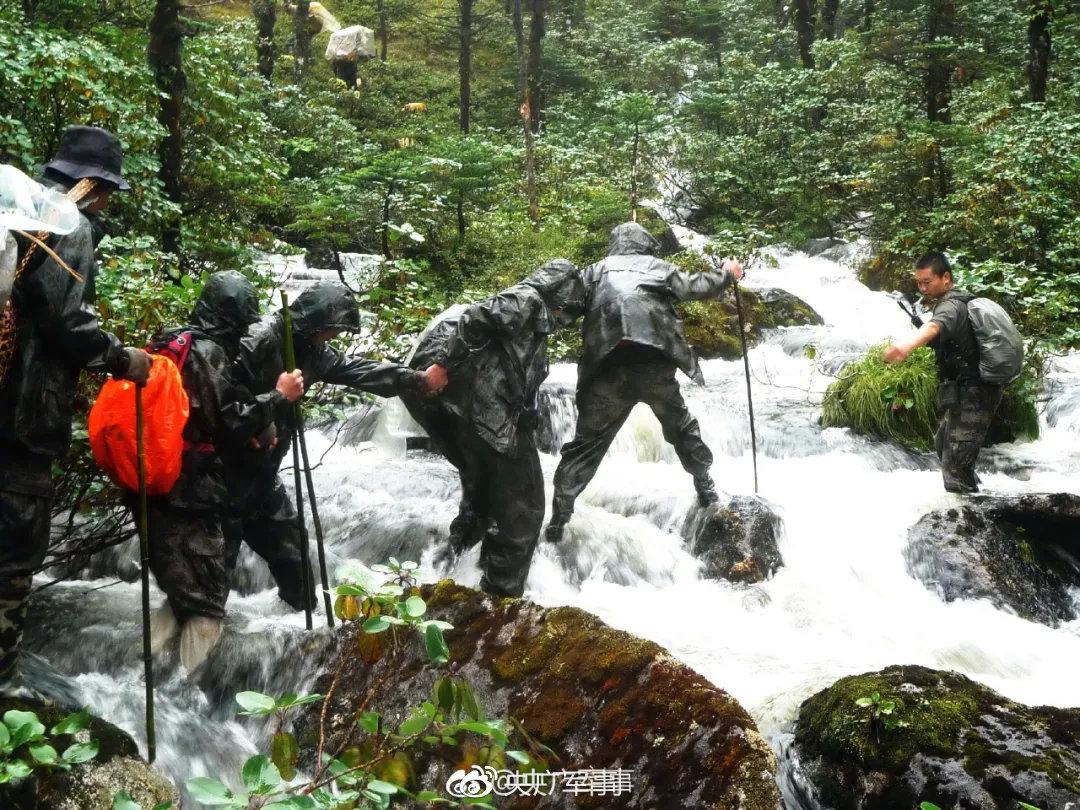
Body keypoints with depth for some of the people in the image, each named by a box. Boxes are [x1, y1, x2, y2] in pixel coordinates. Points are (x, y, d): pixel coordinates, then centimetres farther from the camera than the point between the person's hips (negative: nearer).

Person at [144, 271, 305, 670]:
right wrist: (279, 396, -7)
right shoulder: (207, 351, -13)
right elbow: (230, 422, -16)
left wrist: (245, 430, 17)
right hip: (187, 488, -9)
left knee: (182, 591, 21)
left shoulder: (170, 342, 13)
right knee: (206, 598, -3)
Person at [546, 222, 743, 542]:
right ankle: (707, 492, 34)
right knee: (682, 429, 26)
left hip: (608, 369, 0)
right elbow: (696, 286, 26)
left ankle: (558, 519, 6)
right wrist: (727, 274, 43)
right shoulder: (659, 267, 19)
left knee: (586, 444, 9)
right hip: (656, 366, 0)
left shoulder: (596, 271, 18)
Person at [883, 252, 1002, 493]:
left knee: (955, 468, -17)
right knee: (942, 446, 31)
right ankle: (972, 488, 50)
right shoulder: (962, 299, 11)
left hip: (970, 398, -11)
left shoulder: (950, 306, -22)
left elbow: (934, 327, -46)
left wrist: (907, 345, -66)